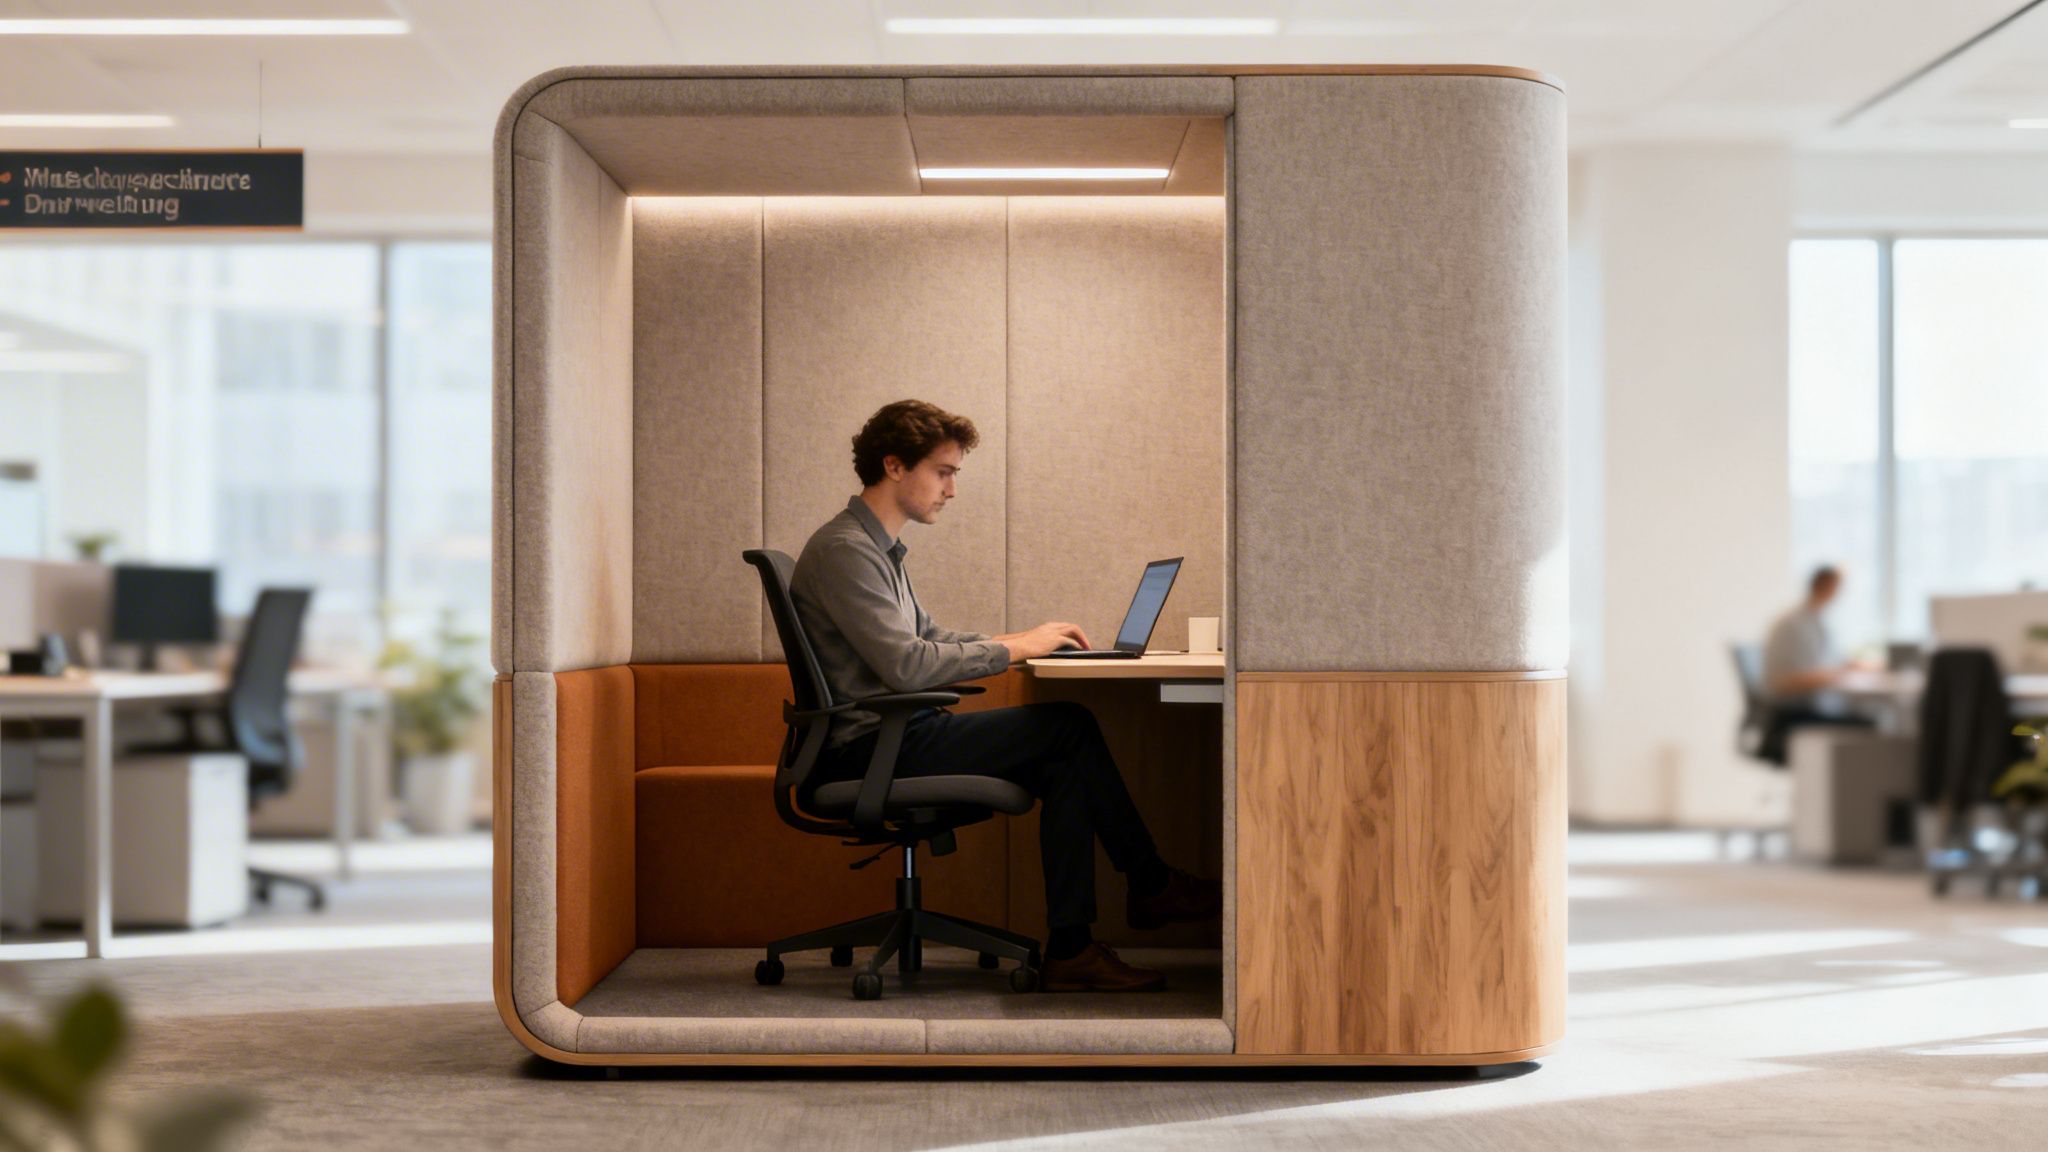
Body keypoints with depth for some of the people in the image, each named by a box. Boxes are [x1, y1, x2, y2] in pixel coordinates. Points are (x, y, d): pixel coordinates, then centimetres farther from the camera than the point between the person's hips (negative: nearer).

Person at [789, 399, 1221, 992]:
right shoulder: (844, 550, -15)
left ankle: (1069, 949, -9)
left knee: (1063, 770, -6)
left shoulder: (878, 549, 19)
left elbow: (925, 637, 23)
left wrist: (1018, 638, 8)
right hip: (868, 751, -10)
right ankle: (1152, 886, -1)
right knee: (1070, 726, -12)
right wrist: (1013, 650, -14)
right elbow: (904, 664, -23)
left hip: (896, 736, 10)